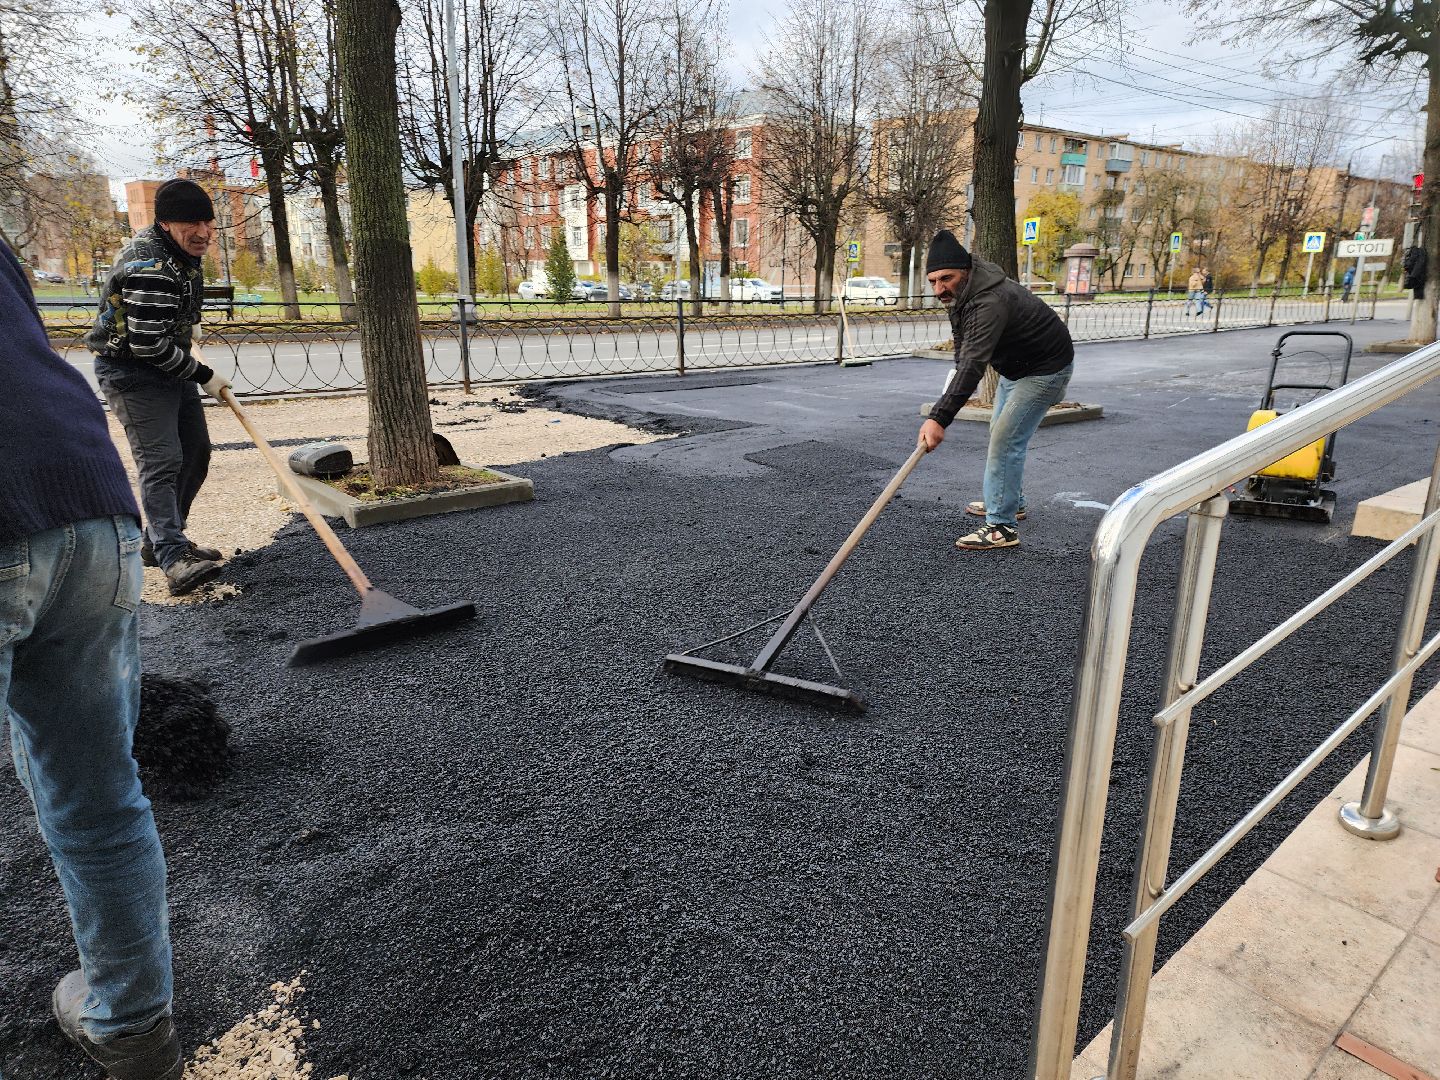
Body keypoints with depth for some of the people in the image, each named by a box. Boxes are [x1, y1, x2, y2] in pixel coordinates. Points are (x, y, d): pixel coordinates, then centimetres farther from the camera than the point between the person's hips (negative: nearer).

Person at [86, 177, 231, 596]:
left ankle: (158, 542, 22)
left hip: (168, 366, 10)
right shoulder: (151, 267, -26)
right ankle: (173, 558, -24)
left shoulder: (182, 249, 6)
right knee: (161, 461, -19)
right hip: (131, 370, -10)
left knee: (195, 452, 11)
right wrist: (203, 376, -19)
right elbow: (149, 345, -27)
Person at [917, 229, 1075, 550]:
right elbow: (965, 350, 14)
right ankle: (1011, 501, 38)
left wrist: (939, 418, -57)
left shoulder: (990, 302, -38)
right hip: (1015, 365, 10)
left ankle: (1002, 526, -12)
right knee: (1001, 433, 21)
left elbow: (974, 365, -49)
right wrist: (956, 371, -2)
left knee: (1006, 440, -17)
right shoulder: (960, 291, -6)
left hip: (1045, 369, -10)